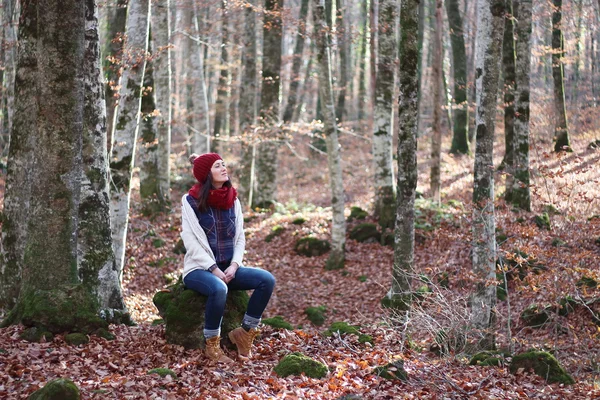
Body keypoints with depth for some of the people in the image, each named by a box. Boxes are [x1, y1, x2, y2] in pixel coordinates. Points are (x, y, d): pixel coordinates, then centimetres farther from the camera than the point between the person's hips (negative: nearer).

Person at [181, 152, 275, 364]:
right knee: (219, 289, -39)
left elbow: (239, 237, 8)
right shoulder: (191, 201, -7)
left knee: (267, 280, -19)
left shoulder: (233, 201, 9)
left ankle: (245, 333, -4)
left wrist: (234, 265, -9)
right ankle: (212, 345, -18)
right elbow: (192, 241, -12)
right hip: (199, 269, -5)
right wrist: (213, 269, -20)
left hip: (228, 268, 6)